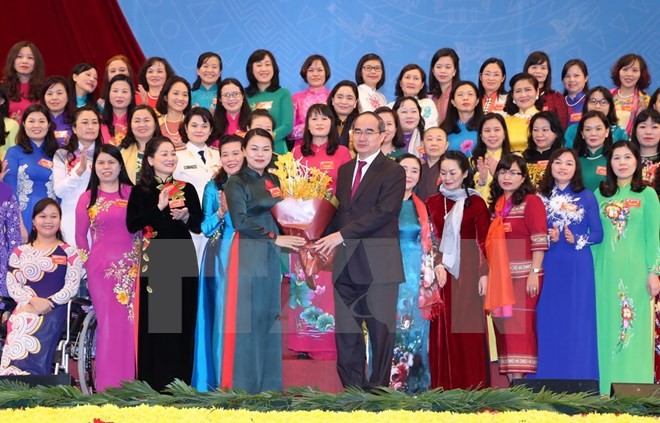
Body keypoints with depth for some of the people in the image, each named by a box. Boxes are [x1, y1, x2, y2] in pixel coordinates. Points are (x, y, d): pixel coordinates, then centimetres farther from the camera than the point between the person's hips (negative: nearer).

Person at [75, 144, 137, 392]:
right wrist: (87, 264, 8)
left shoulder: (133, 193, 5)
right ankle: (108, 385, 6)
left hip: (131, 266, 0)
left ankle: (129, 382, 9)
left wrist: (142, 259, 1)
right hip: (101, 268, 0)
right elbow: (81, 235, 11)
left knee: (131, 322, 0)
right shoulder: (87, 198, 7)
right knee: (108, 322, 0)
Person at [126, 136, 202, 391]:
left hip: (183, 260, 2)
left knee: (183, 320, 4)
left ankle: (180, 380, 12)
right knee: (154, 320, -1)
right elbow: (131, 225, -9)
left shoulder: (187, 189, 8)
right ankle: (154, 381, 7)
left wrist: (186, 217, -11)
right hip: (154, 260, -2)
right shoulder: (141, 191, 2)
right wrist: (158, 207, -16)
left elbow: (198, 226, 9)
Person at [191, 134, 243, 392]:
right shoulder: (213, 187, 5)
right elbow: (205, 228, 1)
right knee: (222, 315, 0)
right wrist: (221, 212, -16)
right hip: (220, 259, 0)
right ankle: (222, 379, 8)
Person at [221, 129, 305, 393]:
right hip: (248, 254, -6)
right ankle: (244, 382, 5)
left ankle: (268, 381, 15)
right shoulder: (237, 182, -6)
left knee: (270, 314, 8)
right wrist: (275, 238, -17)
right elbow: (241, 221, -16)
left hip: (272, 255, 7)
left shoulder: (273, 181, 14)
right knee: (248, 315, -3)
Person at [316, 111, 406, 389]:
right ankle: (352, 388, 16)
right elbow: (338, 210, 17)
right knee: (346, 333, 8)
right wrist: (326, 240, -1)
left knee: (381, 332, 4)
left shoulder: (393, 172, -5)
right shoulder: (344, 170, 16)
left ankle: (378, 388, 14)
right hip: (346, 263, 6)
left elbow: (384, 212, -16)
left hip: (378, 265, -6)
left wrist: (342, 234, -20)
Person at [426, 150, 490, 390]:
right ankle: (444, 385, 6)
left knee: (469, 329, -3)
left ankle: (472, 385, 3)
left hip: (468, 273, -2)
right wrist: (437, 265, -10)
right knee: (443, 329, 2)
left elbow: (484, 241, -1)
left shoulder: (476, 203, 2)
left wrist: (484, 273, -10)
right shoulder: (432, 203, 10)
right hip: (441, 272, 3)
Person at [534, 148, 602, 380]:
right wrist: (549, 238, -10)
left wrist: (577, 240, -16)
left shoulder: (586, 197, 2)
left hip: (578, 267, -2)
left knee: (577, 322, 0)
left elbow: (598, 233, 1)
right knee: (548, 323, 3)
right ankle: (548, 383, 12)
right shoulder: (540, 197, 8)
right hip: (549, 266, 2)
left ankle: (578, 382, 8)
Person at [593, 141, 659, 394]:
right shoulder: (600, 195, 10)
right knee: (608, 327, 3)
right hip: (606, 270, 3)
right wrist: (592, 268, 1)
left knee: (636, 326, -2)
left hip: (635, 269, -2)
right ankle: (609, 390, 9)